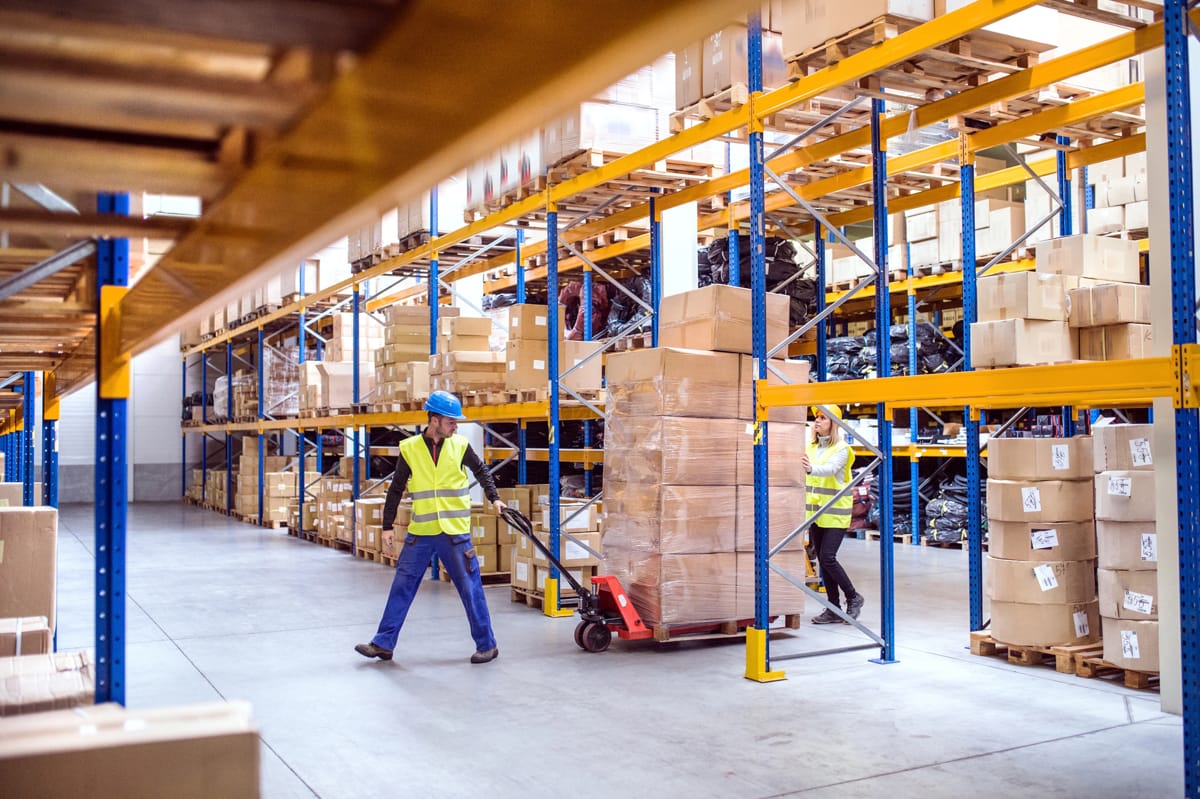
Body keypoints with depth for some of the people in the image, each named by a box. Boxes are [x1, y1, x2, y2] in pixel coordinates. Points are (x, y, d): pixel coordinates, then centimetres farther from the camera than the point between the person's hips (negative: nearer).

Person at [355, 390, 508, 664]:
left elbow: (481, 471, 16)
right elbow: (396, 489, 5)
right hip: (420, 533, 1)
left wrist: (494, 498, 8)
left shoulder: (460, 446, -2)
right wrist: (388, 525, 5)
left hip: (455, 532, -1)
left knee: (471, 589, 3)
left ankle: (487, 645, 14)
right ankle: (383, 644, 17)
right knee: (402, 587, 6)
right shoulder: (410, 448, -3)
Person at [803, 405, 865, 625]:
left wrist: (811, 469, -47)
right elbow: (806, 474, 4)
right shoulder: (812, 448, 9)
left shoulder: (841, 449, -10)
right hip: (816, 513, 6)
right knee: (822, 559, 7)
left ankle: (853, 597, 9)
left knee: (827, 557, -11)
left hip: (835, 513, -6)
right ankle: (834, 608, 16)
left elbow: (830, 469, -29)